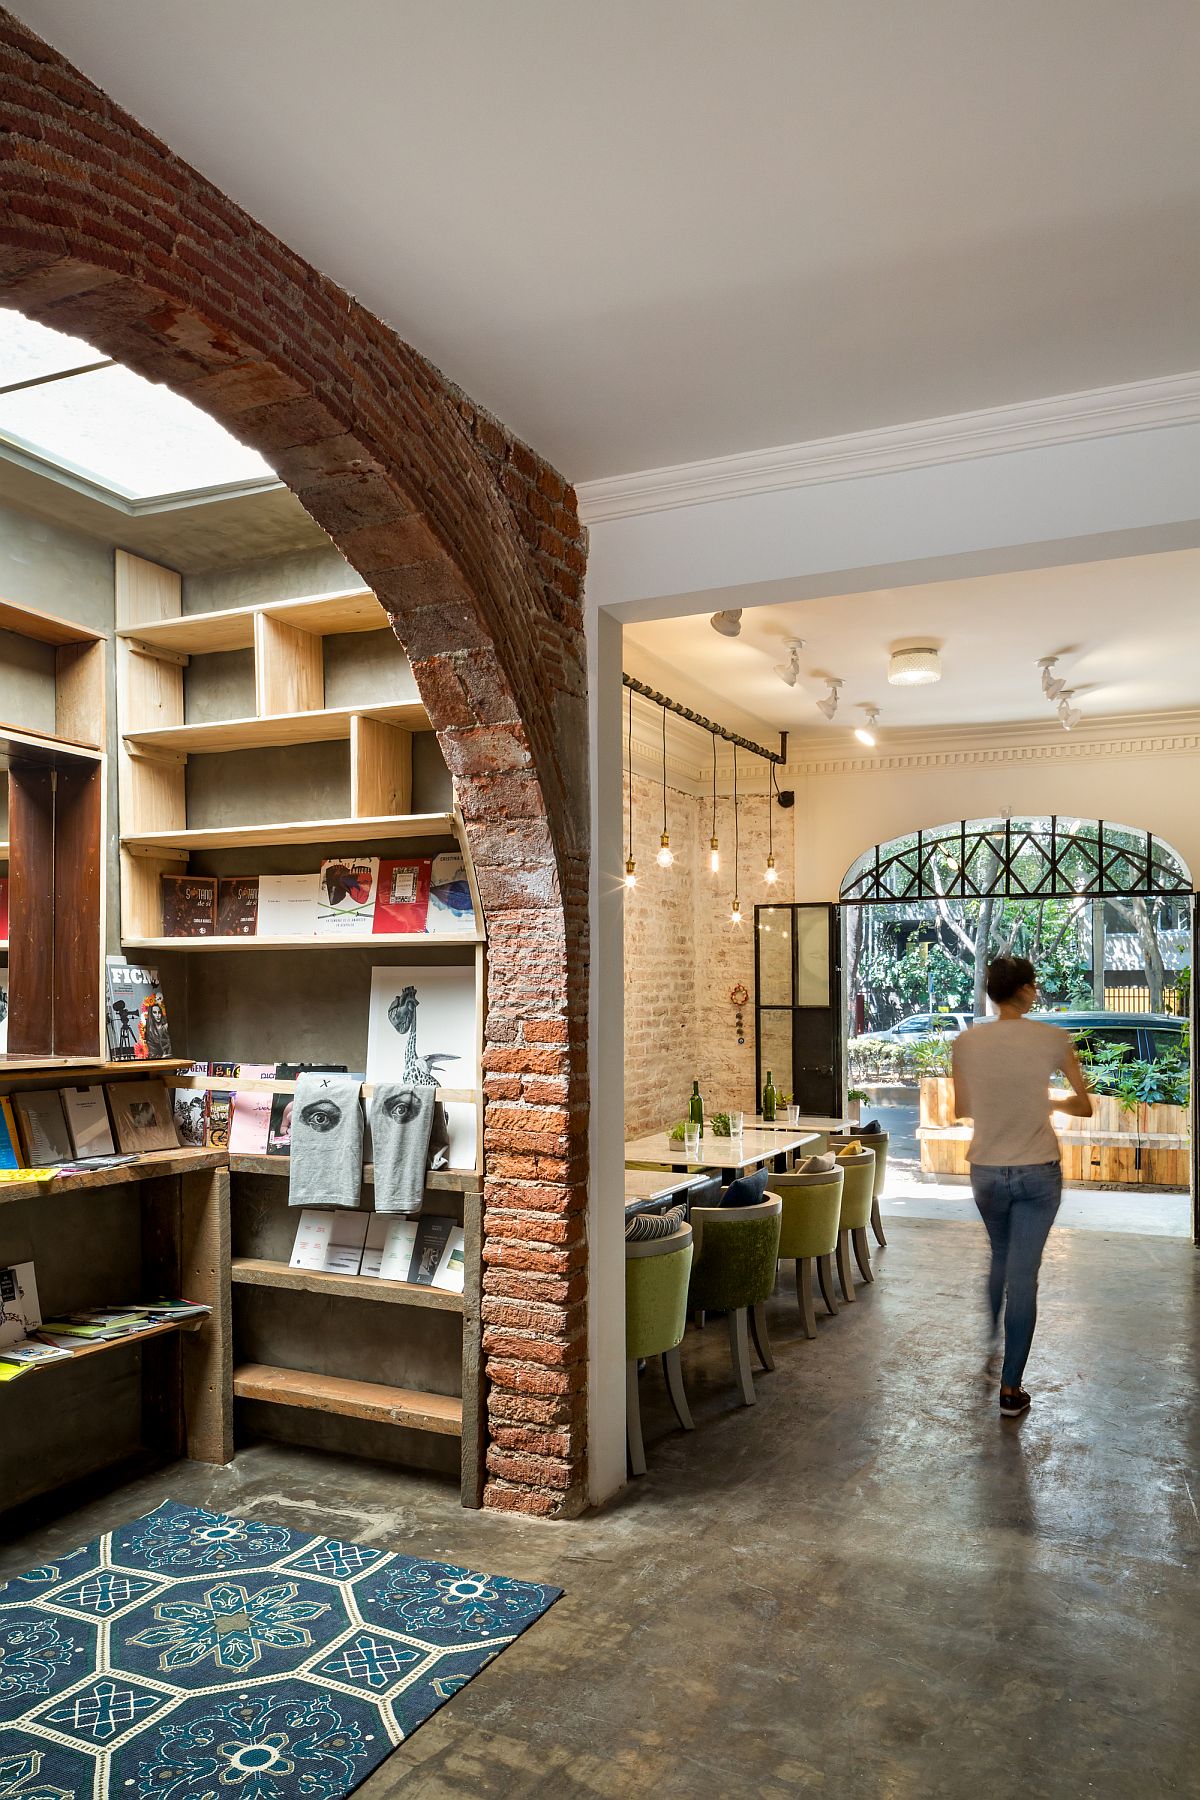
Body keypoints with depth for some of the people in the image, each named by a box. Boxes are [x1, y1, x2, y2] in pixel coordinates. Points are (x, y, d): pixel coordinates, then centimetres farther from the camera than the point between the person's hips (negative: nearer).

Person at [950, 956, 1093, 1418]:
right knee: (1023, 1275, 4)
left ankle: (992, 1343, 45)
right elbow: (1083, 1106, -1)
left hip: (986, 1171, 2)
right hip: (1038, 1172, -2)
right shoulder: (1052, 1039, -9)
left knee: (1000, 1257, 27)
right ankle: (1011, 1388, 8)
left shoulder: (967, 1041, -4)